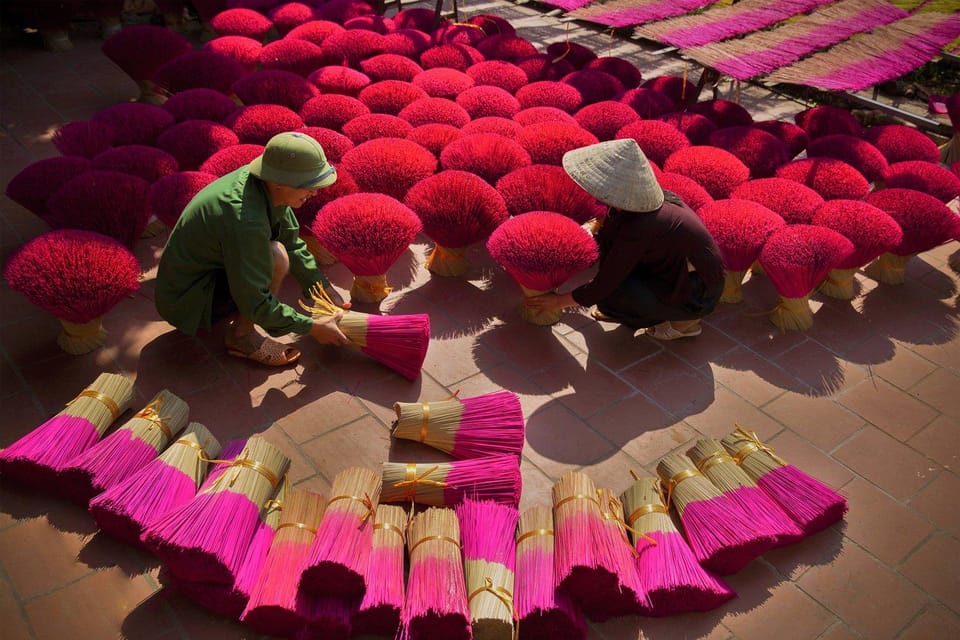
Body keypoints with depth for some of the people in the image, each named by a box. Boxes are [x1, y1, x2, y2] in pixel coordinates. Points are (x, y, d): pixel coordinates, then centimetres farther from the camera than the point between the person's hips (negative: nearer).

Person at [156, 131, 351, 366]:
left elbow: (292, 243, 5)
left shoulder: (260, 181, -10)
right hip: (188, 301, -9)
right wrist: (311, 327, -21)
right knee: (276, 257, -27)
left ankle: (233, 312, 12)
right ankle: (241, 334, -7)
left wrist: (326, 289, 3)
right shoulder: (246, 221, -35)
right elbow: (255, 305, -29)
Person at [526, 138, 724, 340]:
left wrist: (560, 301, -9)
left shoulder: (638, 228, -30)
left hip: (697, 296, -8)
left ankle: (683, 321, 0)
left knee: (609, 295, -18)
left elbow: (603, 285, -21)